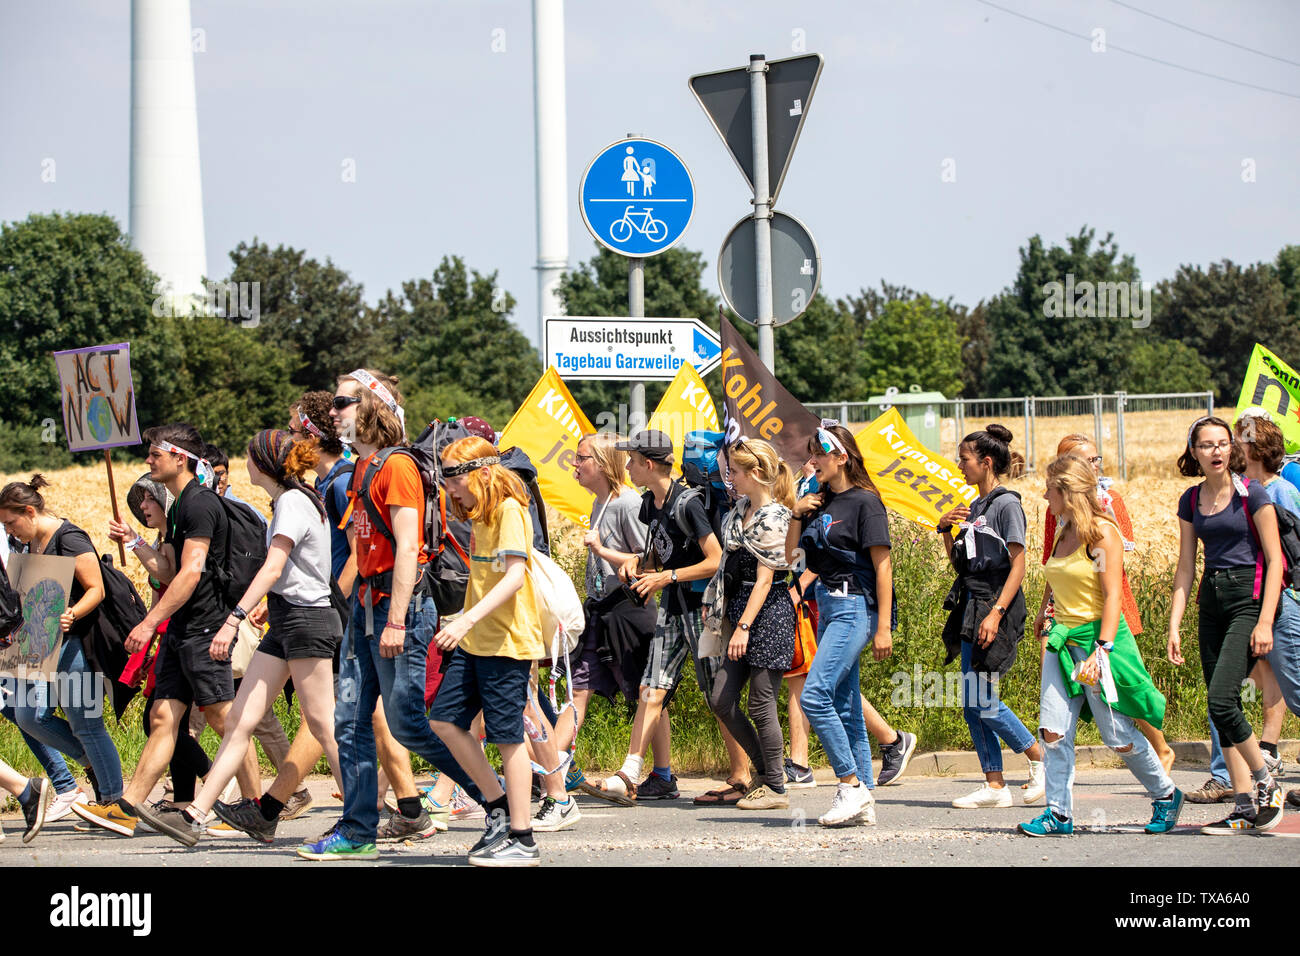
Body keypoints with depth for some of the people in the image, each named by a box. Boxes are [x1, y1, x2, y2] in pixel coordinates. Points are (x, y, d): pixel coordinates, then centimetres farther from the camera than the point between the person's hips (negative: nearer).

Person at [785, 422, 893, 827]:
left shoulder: (864, 502, -10)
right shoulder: (820, 502, 13)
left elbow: (883, 566, -13)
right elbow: (793, 556, 19)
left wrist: (883, 627, -16)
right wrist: (797, 515, 3)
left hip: (855, 607, -9)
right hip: (827, 605, 9)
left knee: (815, 696, -18)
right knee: (844, 706, 8)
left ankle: (852, 785, -11)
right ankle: (863, 802, 11)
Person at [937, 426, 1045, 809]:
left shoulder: (1007, 504, -9)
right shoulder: (975, 508, 16)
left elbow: (1018, 566, -15)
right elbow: (959, 562, 21)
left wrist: (995, 613, -22)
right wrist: (945, 529, 6)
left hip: (996, 606, -9)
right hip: (970, 605, 9)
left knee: (980, 698, -12)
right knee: (973, 704, 5)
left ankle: (1041, 759, 2)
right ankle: (994, 785, 9)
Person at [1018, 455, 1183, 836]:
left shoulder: (1102, 532, -12)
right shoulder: (1064, 533, 11)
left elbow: (1113, 597, -16)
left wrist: (1102, 650, -22)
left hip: (1097, 636, -7)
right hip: (1063, 640, 7)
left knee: (1117, 735, 0)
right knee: (1053, 729, -4)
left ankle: (1166, 795, 20)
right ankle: (1059, 813, -1)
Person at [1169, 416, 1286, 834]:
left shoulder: (1251, 495, -6)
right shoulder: (1191, 501, 10)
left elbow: (1274, 560, -8)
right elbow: (1185, 567, 14)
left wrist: (1265, 622, -16)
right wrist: (1174, 624, 7)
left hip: (1248, 596, -6)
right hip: (1211, 599, 6)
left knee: (1222, 699, -18)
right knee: (1221, 707, 3)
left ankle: (1266, 783, 0)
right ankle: (1246, 807, 8)